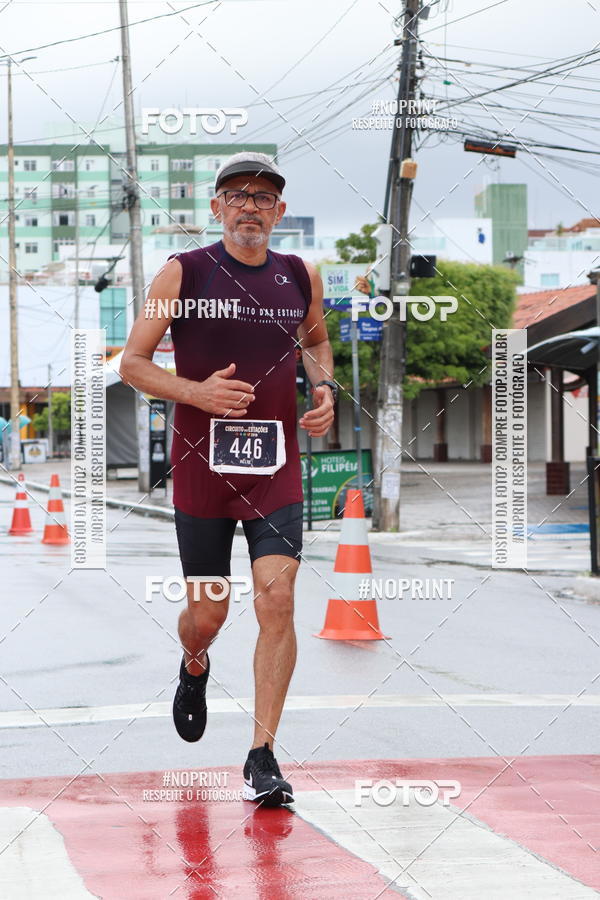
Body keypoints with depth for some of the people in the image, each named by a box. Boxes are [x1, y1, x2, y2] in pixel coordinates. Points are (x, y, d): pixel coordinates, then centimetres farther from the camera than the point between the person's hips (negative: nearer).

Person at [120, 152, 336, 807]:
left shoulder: (301, 278, 5)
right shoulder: (182, 274, -4)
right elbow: (132, 363, -2)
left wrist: (325, 387, 5)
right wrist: (195, 392, -18)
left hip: (276, 470, 1)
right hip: (200, 468, -1)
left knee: (277, 602, -11)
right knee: (207, 613, 7)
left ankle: (262, 758, -3)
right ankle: (194, 670, 46)